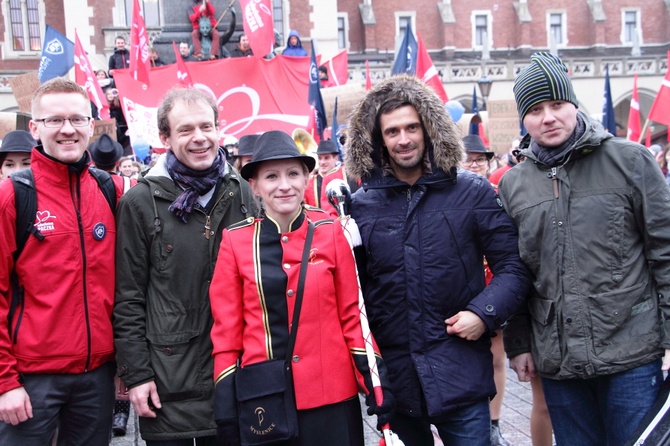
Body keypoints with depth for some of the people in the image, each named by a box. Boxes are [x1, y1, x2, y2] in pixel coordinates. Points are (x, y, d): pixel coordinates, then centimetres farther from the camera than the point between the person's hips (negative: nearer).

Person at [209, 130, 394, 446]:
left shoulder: (330, 232, -1)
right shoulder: (235, 241, -2)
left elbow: (352, 314, 2)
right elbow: (226, 327, 1)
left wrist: (375, 382, -4)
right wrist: (227, 402, -2)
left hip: (331, 394, 0)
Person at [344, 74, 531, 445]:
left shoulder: (472, 192, -1)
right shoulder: (361, 205, 2)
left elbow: (512, 265, 1)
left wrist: (485, 312, -14)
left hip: (460, 372, -2)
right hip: (393, 375, 2)